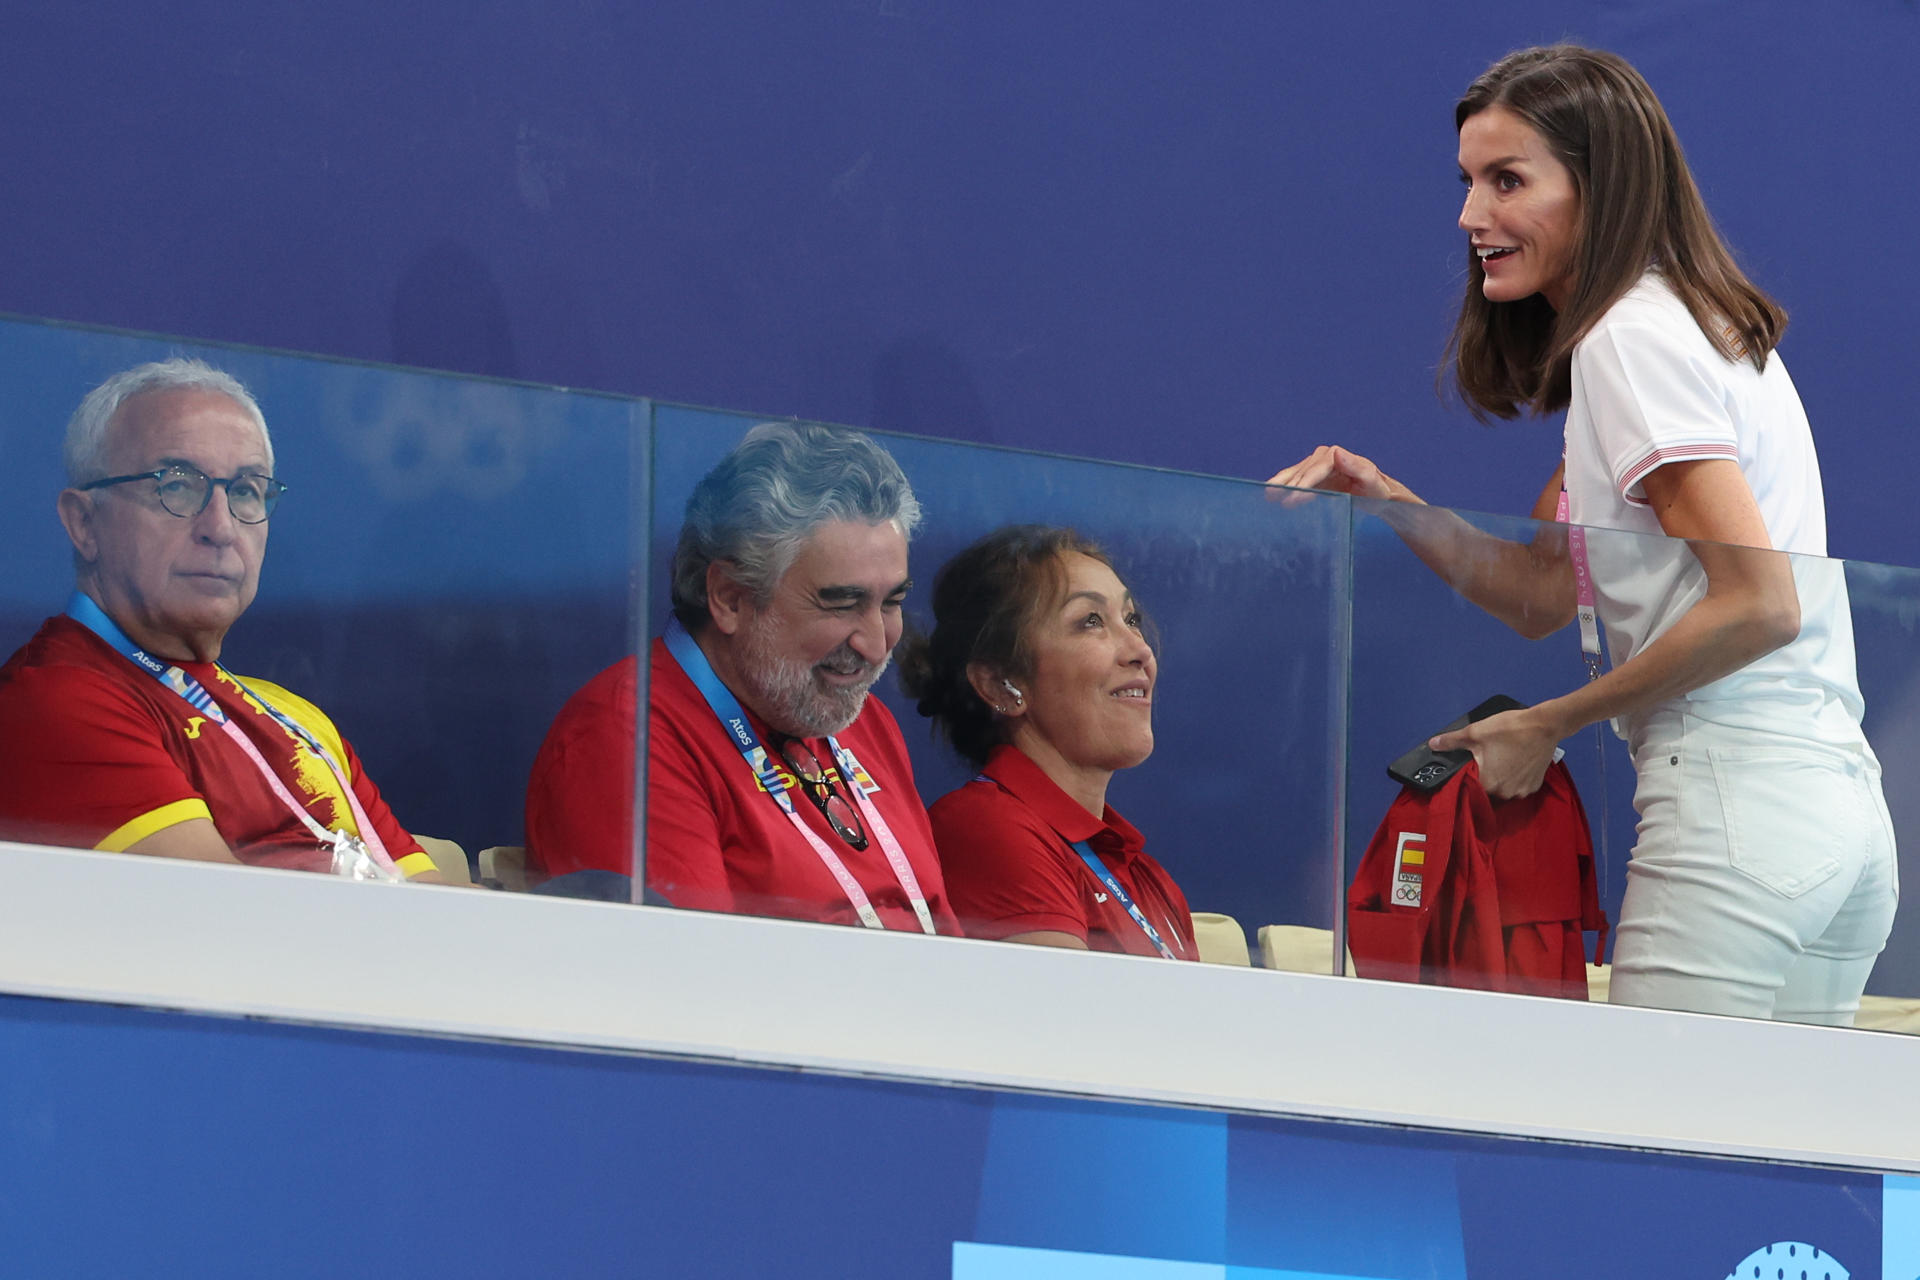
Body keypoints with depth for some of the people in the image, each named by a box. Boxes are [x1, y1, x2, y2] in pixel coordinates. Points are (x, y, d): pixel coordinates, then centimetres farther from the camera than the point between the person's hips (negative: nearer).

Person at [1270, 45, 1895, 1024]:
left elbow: (1759, 605, -17)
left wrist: (1549, 726, -10)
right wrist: (1391, 505, 7)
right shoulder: (1682, 323, 21)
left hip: (1740, 800, -10)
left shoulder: (1633, 336, -9)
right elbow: (1545, 593, 20)